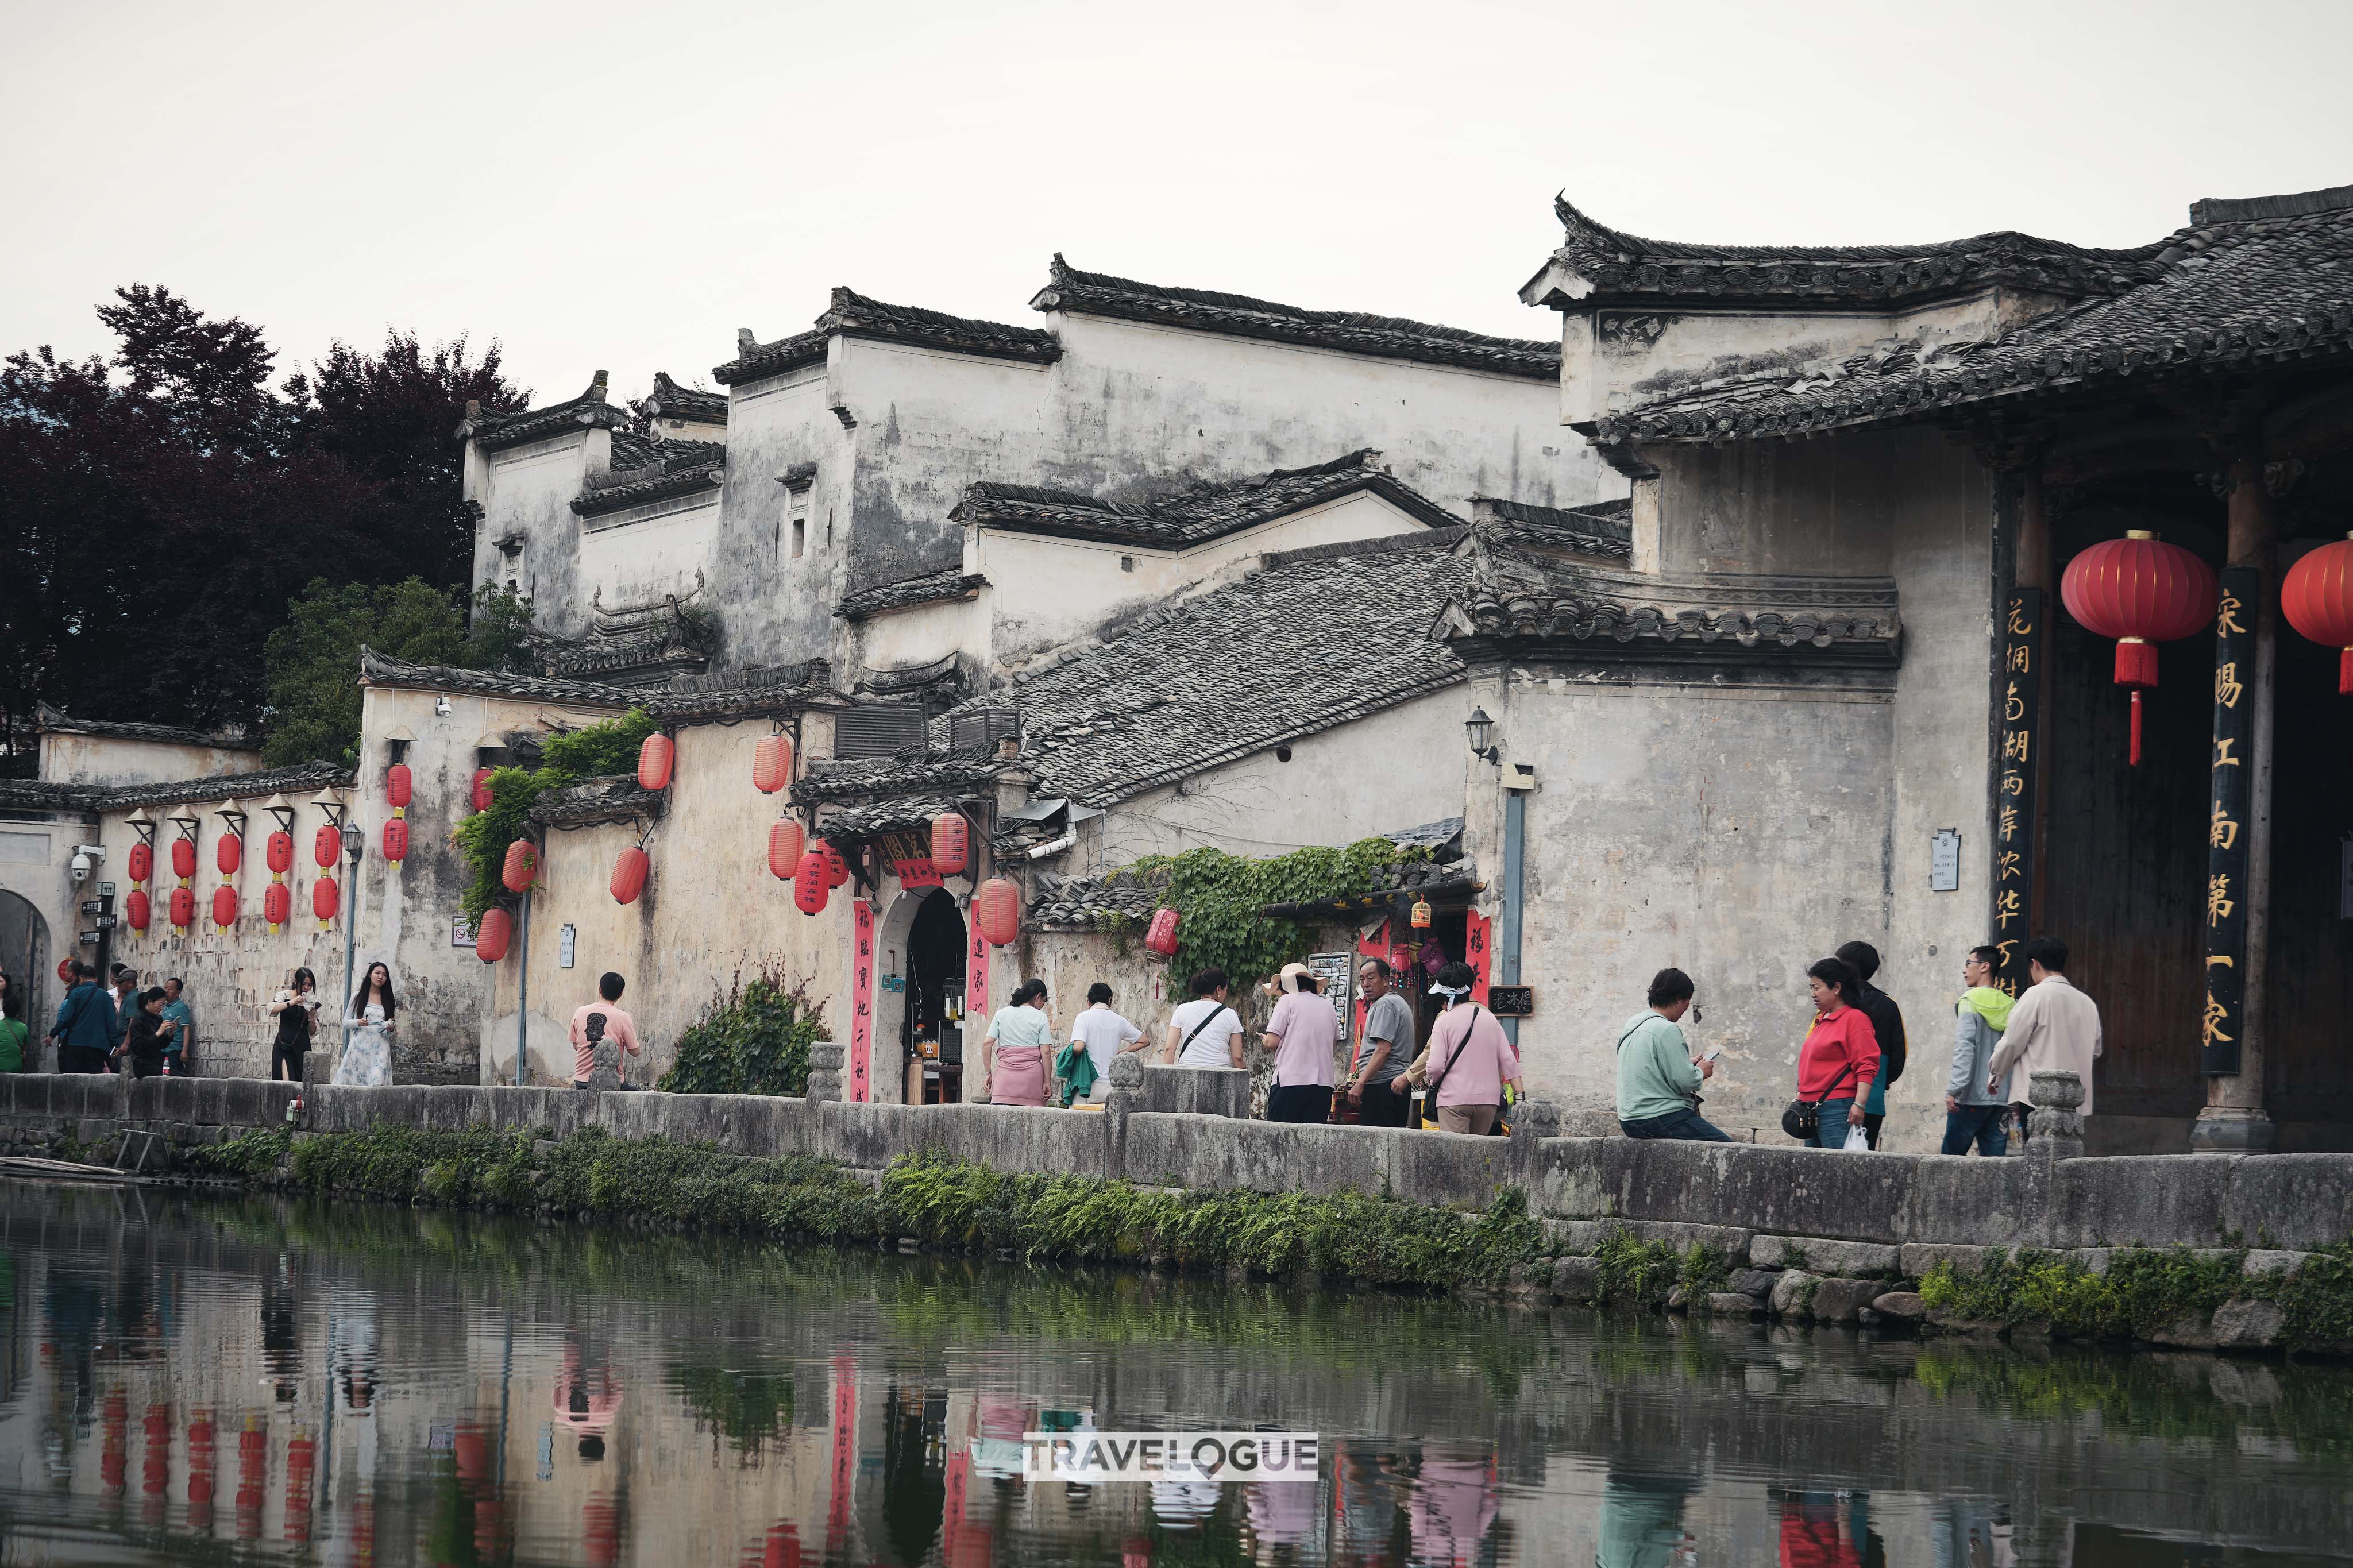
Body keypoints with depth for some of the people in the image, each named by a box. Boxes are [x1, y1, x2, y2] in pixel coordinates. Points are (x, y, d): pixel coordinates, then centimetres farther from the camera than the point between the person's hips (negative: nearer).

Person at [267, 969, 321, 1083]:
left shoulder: (312, 1002, 11)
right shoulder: (285, 995, 4)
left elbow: (313, 1033, 13)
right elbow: (271, 1010, -15)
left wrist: (312, 1019, -7)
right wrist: (291, 1003, -22)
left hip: (302, 1047, 3)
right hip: (284, 1046, -3)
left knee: (302, 1081, -3)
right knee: (286, 1080, -16)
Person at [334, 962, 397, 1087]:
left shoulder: (388, 1000, 12)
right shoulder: (358, 996, 7)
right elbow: (346, 1021, 8)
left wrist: (391, 1028, -2)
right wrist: (358, 1022, -11)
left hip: (380, 1048, 1)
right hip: (360, 1047, -1)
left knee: (377, 1084, -12)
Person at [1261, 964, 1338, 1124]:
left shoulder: (1288, 1001, 0)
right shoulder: (1328, 1007, 16)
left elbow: (1272, 1042, -6)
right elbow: (1334, 1045, 23)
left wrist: (1266, 1041, 15)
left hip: (1290, 1081, -5)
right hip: (1324, 1084, 5)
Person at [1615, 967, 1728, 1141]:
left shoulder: (1632, 1025, 13)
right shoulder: (1667, 1030, -16)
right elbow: (1684, 1081, -18)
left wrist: (1689, 1065, 21)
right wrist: (1701, 1072, 3)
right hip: (1660, 1118, -9)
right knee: (1725, 1145, -4)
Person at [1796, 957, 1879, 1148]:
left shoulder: (1854, 1019, -7)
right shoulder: (1820, 1020, 20)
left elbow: (1867, 1066, -13)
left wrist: (1859, 1104, -19)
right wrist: (1800, 1096, 25)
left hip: (1838, 1110, -9)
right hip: (1812, 1109, 9)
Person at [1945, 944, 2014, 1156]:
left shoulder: (1970, 1002, -6)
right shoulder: (2010, 1005, 11)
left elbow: (1964, 1048, -14)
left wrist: (1953, 1090, -16)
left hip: (1972, 1097, -6)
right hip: (2003, 1097, 6)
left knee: (1952, 1154, 0)